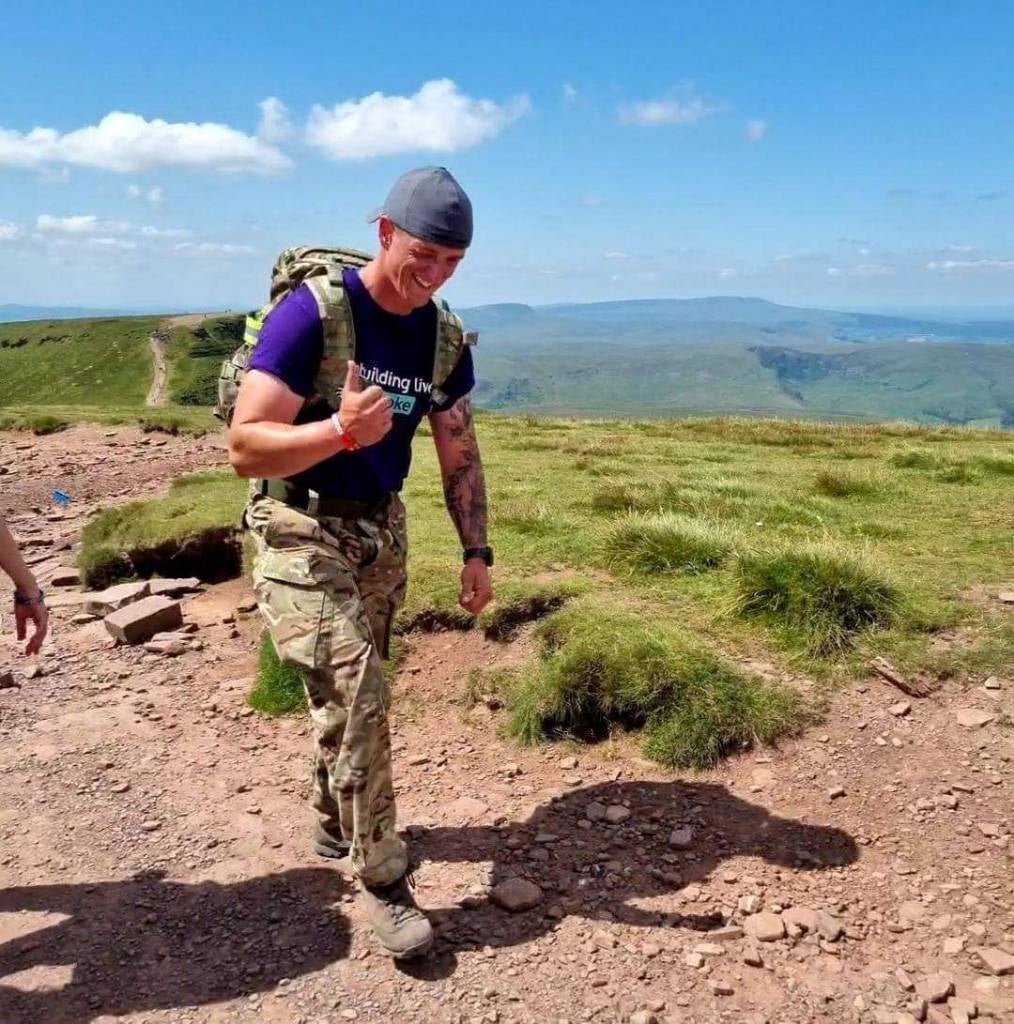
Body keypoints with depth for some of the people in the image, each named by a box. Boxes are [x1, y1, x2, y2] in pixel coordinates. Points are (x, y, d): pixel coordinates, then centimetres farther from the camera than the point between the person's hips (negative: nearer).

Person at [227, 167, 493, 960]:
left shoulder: (444, 338, -1)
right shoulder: (312, 313, -20)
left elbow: (460, 453, 7)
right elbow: (246, 448, -23)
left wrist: (476, 551, 1)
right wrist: (343, 429, -39)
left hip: (381, 528, 6)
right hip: (301, 528, -6)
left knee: (352, 693, 17)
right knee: (356, 693, -15)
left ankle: (335, 825, 40)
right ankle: (384, 881, 0)